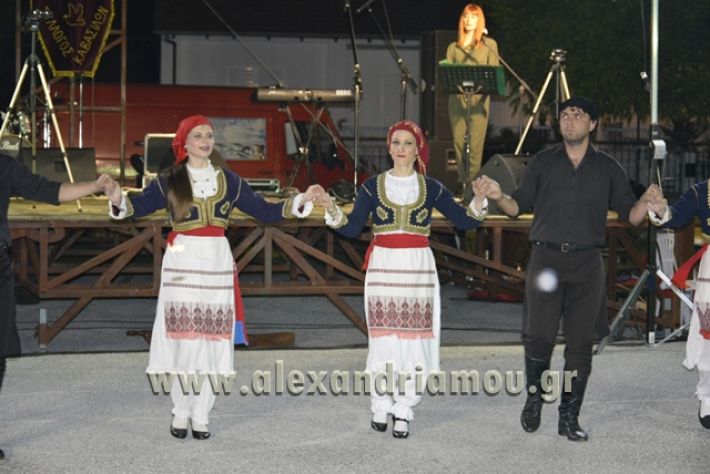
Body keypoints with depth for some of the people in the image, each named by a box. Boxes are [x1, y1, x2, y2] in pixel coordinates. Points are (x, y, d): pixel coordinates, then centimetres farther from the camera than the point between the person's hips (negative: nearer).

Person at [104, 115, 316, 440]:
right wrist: (119, 199, -32)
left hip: (217, 261, 2)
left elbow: (263, 211, 8)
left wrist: (300, 202, -3)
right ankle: (181, 411, 10)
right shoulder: (169, 181, 3)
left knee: (212, 341, 2)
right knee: (184, 339, -3)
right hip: (182, 261, -2)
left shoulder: (228, 180, 9)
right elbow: (140, 206, -11)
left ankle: (201, 415, 10)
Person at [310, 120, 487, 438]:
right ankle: (381, 404, 13)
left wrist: (480, 198, -16)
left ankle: (404, 410, 4)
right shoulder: (373, 186, 4)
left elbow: (464, 221, 2)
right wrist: (331, 209, -20)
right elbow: (352, 228, -3)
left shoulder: (431, 188, 6)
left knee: (413, 337, -2)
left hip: (418, 268, 0)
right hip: (383, 266, 0)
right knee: (382, 337, 0)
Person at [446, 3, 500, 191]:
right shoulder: (453, 48, 16)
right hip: (457, 99, 3)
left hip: (478, 100, -3)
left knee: (475, 145, -9)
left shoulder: (489, 45, 10)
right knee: (459, 144, 1)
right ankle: (462, 184, 8)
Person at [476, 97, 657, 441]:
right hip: (546, 259, -1)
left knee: (580, 344, 1)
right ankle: (534, 396, 16)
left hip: (587, 264, 1)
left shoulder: (607, 168, 10)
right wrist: (499, 197, -11)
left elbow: (630, 215, 8)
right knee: (538, 335, -10)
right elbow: (519, 206, 10)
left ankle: (569, 417, 11)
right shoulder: (542, 163, 10)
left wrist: (647, 202, -13)